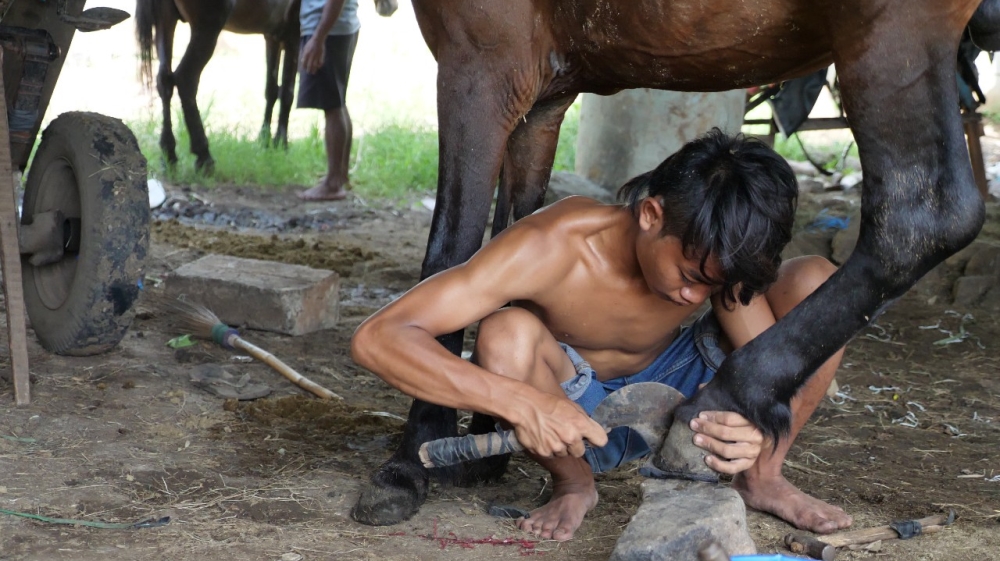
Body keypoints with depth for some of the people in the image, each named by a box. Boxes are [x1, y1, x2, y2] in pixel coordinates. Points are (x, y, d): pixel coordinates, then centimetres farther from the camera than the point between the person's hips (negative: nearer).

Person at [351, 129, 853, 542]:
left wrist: (756, 425, -46)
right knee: (506, 337, -39)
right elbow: (375, 339, -41)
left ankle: (761, 478, 0)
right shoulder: (553, 247, -35)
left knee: (819, 283, -17)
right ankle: (572, 484, -9)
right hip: (574, 416, -3)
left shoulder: (716, 253, -23)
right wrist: (521, 401, -54)